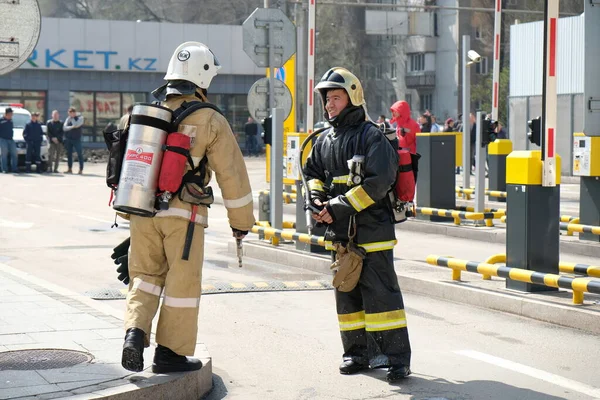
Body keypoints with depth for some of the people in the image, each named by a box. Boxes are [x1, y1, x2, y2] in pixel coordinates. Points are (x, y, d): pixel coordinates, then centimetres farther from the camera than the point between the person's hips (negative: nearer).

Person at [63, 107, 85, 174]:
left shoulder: (80, 118, 0)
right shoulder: (68, 118, 11)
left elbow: (76, 125, -17)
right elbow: (64, 128, 0)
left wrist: (72, 118, -6)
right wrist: (72, 127, -14)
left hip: (76, 139, -4)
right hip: (68, 139, 4)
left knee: (79, 154, -5)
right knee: (69, 154, 5)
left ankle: (81, 169, -1)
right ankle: (70, 169, 12)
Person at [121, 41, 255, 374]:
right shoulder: (211, 121, -5)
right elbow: (232, 174, -3)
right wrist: (241, 221, 7)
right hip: (183, 213, -4)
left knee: (145, 275, 17)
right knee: (182, 282, 7)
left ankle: (135, 332, -2)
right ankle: (170, 352, 13)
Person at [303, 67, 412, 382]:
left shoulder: (371, 136, -10)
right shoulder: (325, 140, 13)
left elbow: (379, 181, -19)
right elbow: (312, 171, 23)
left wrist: (341, 206, -21)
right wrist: (317, 198, 1)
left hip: (372, 229, -7)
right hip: (340, 233, 7)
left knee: (381, 293, -8)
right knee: (347, 294, 12)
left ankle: (397, 358, -5)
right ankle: (357, 353, 23)